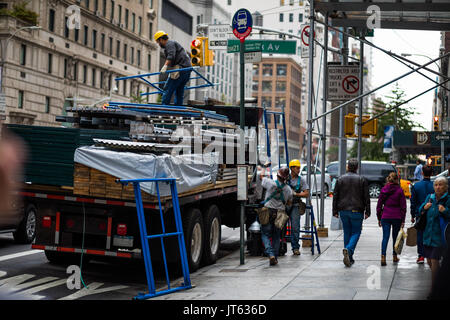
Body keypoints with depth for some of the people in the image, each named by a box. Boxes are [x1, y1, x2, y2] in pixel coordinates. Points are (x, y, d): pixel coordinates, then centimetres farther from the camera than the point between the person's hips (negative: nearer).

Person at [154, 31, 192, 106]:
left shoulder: (169, 44, -1)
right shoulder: (173, 44, 31)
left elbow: (171, 56, -21)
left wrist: (165, 66, -33)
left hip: (181, 68, -10)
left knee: (168, 89, -10)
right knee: (179, 91, 10)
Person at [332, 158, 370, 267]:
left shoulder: (340, 179, 3)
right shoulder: (362, 180, -2)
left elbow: (335, 196, 4)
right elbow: (366, 197, -2)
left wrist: (335, 211, 9)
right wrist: (367, 212, 3)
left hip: (343, 211, 2)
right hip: (357, 211, -2)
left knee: (347, 232, 12)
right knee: (356, 232, 5)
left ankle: (349, 258, 13)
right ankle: (348, 249, -22)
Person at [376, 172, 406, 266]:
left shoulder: (384, 190, 2)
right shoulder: (399, 190, -4)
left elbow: (379, 205, 6)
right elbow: (403, 206, -4)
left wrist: (379, 218, 13)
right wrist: (403, 220, 1)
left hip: (385, 217, 1)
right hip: (397, 217, -1)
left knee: (385, 237, -2)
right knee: (395, 236, 15)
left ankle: (383, 256, -19)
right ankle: (394, 256, 26)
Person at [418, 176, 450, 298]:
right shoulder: (430, 197, 7)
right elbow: (420, 211, 17)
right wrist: (424, 207, -4)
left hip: (439, 235, -6)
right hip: (428, 234, 6)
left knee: (434, 260, -8)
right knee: (429, 261, 13)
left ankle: (433, 289, 2)